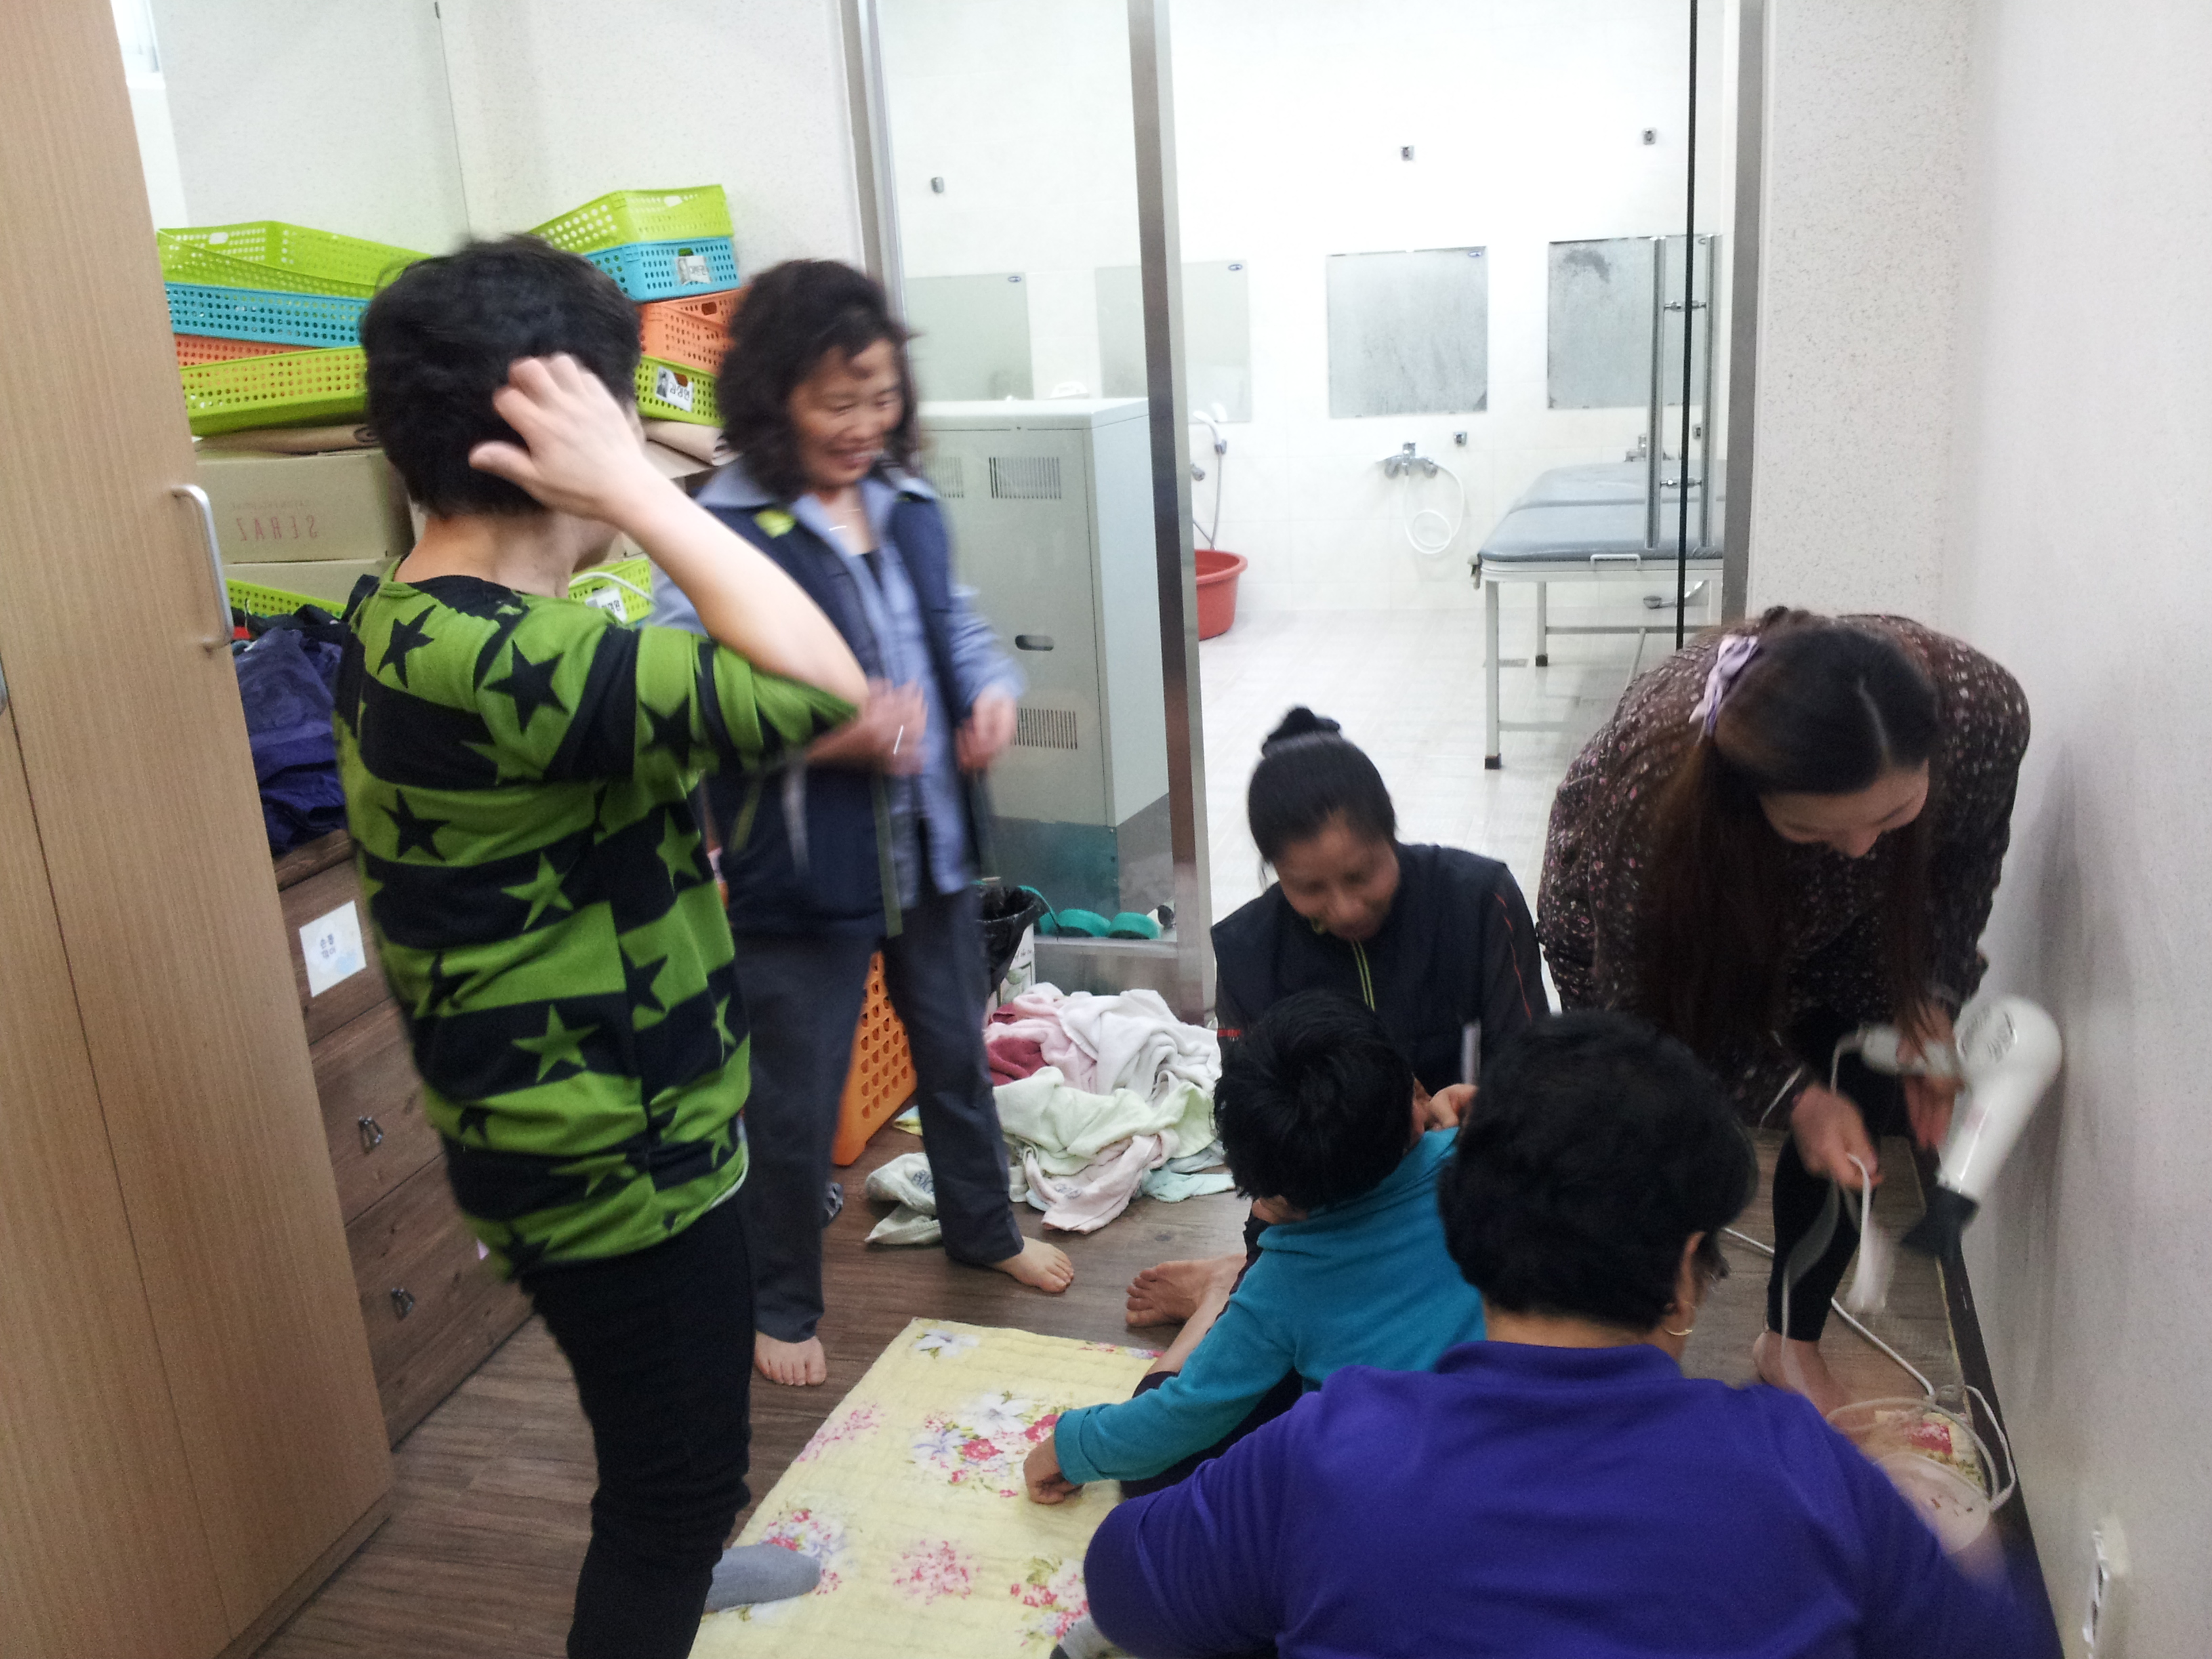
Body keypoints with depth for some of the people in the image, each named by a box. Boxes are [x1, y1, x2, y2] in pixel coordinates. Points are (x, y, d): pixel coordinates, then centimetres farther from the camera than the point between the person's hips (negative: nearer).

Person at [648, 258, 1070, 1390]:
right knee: (794, 1104, 10)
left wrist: (995, 692, -5)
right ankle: (782, 1307, 34)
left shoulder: (909, 505, 3)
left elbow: (961, 628, 16)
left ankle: (981, 1229, 49)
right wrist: (834, 739, -31)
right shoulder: (717, 533, -18)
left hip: (931, 849, 7)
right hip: (801, 872, -6)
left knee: (956, 1051, 24)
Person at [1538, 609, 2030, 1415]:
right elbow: (1649, 990, -24)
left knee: (1865, 1113, -1)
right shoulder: (1645, 776, -45)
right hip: (1640, 927, -3)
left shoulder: (1982, 706, -35)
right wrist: (1793, 1096, -29)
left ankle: (1792, 1343, 24)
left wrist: (1930, 997, -20)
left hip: (1832, 927, 3)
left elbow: (1966, 857, -9)